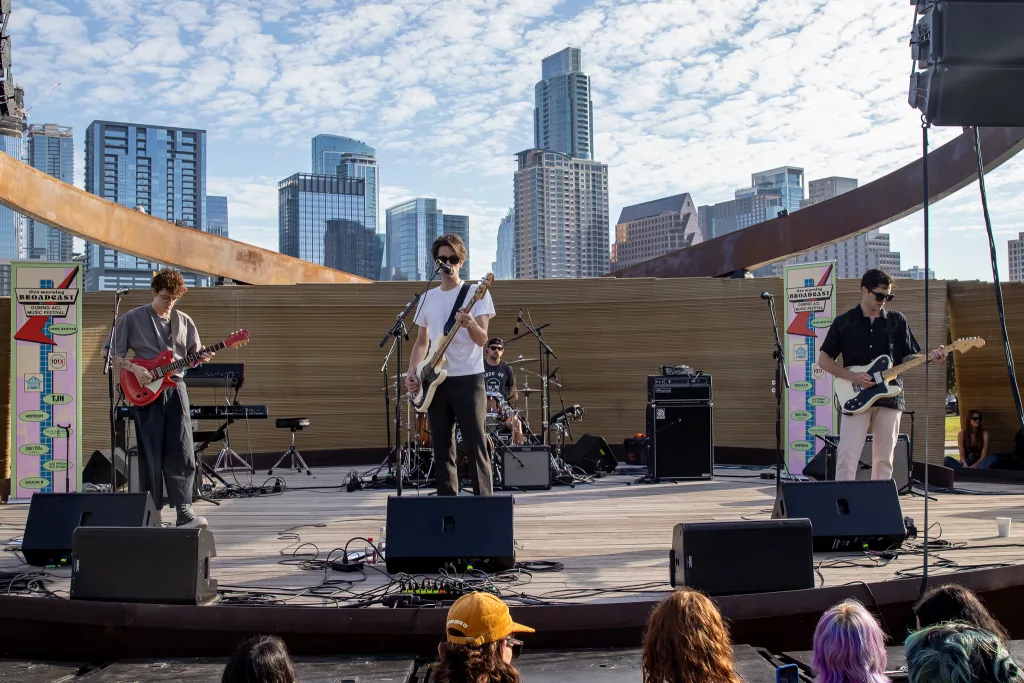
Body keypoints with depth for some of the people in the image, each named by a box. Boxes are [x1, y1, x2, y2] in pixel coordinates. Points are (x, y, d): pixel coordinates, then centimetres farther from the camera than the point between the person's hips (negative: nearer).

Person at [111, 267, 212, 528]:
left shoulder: (184, 321, 11)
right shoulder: (132, 319, 3)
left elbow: (192, 356, 18)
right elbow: (114, 356, 4)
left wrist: (201, 358, -4)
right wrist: (134, 368, -13)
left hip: (175, 388, 2)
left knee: (180, 452, -6)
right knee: (151, 456, 0)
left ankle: (184, 511, -6)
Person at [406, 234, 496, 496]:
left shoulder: (476, 293, -3)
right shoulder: (427, 298, 13)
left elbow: (482, 339, -12)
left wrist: (470, 325, -33)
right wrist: (412, 372, 3)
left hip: (468, 379, -5)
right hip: (436, 381, 5)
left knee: (475, 447, -6)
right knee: (442, 449, 6)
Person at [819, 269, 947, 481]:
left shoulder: (897, 321, 10)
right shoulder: (844, 322, 3)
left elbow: (909, 357, 12)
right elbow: (823, 360, 4)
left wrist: (931, 357, -9)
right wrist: (852, 377, -9)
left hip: (889, 396, 3)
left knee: (884, 459, 5)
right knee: (848, 455, -10)